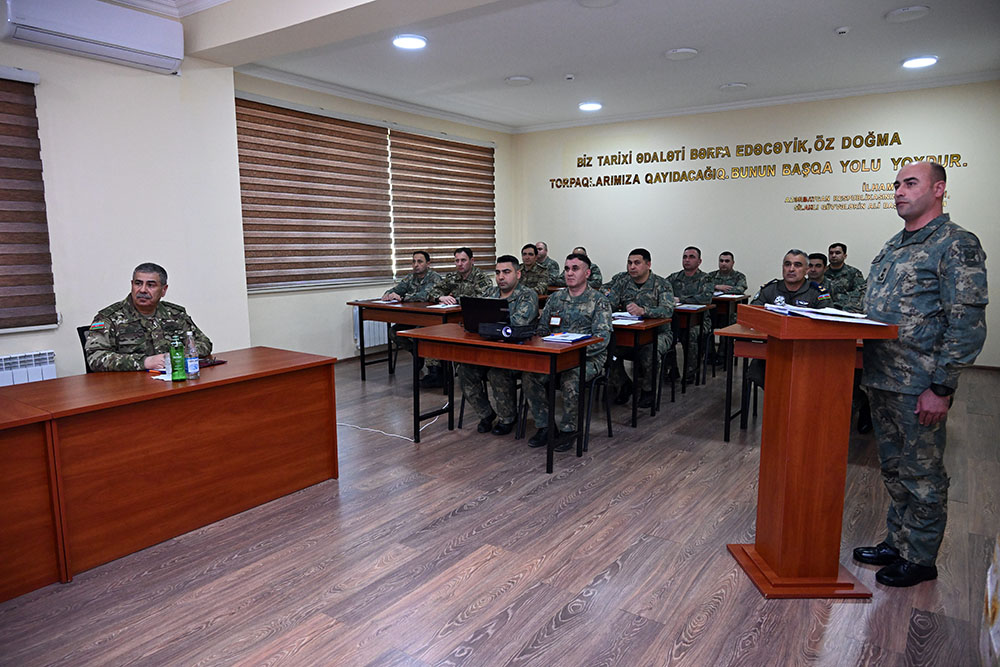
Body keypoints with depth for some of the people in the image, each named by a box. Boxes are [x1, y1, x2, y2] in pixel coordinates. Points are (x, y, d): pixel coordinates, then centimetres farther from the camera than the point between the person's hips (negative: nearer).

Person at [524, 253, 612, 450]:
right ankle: (544, 426, -7)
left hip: (587, 358, -4)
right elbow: (542, 329, 15)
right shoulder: (555, 298, 14)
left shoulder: (599, 301, -1)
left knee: (570, 380, -34)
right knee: (529, 376, -21)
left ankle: (568, 430, -13)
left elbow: (602, 338, -11)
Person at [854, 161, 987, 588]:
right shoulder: (894, 246, 15)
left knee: (921, 474, 5)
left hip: (919, 387, -8)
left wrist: (941, 387, -19)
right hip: (881, 379, 8)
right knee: (893, 468, 18)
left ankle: (920, 558, 20)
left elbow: (967, 324, -16)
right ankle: (896, 543, 32)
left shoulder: (957, 245, -10)